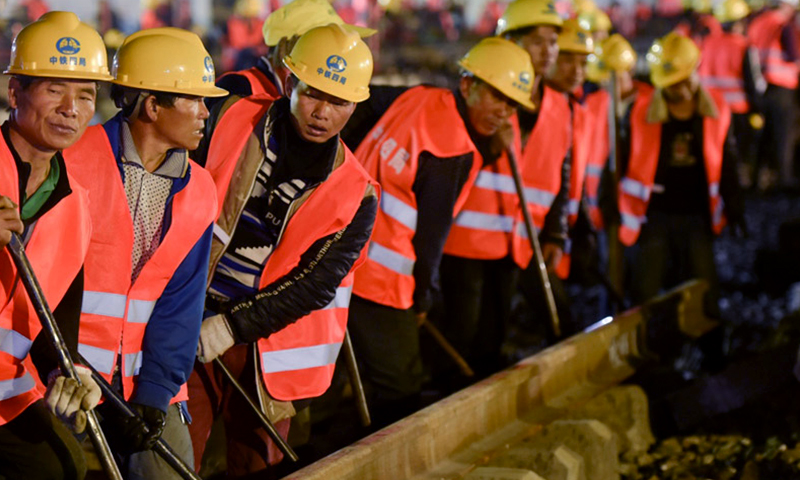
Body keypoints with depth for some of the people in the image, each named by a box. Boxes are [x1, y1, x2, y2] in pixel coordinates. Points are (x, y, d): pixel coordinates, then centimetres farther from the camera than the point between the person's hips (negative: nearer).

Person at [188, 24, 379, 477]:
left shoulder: (356, 196, -4)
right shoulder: (232, 119, -4)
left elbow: (314, 286, -9)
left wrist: (229, 329, -17)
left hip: (266, 344, 1)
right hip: (187, 323, -1)